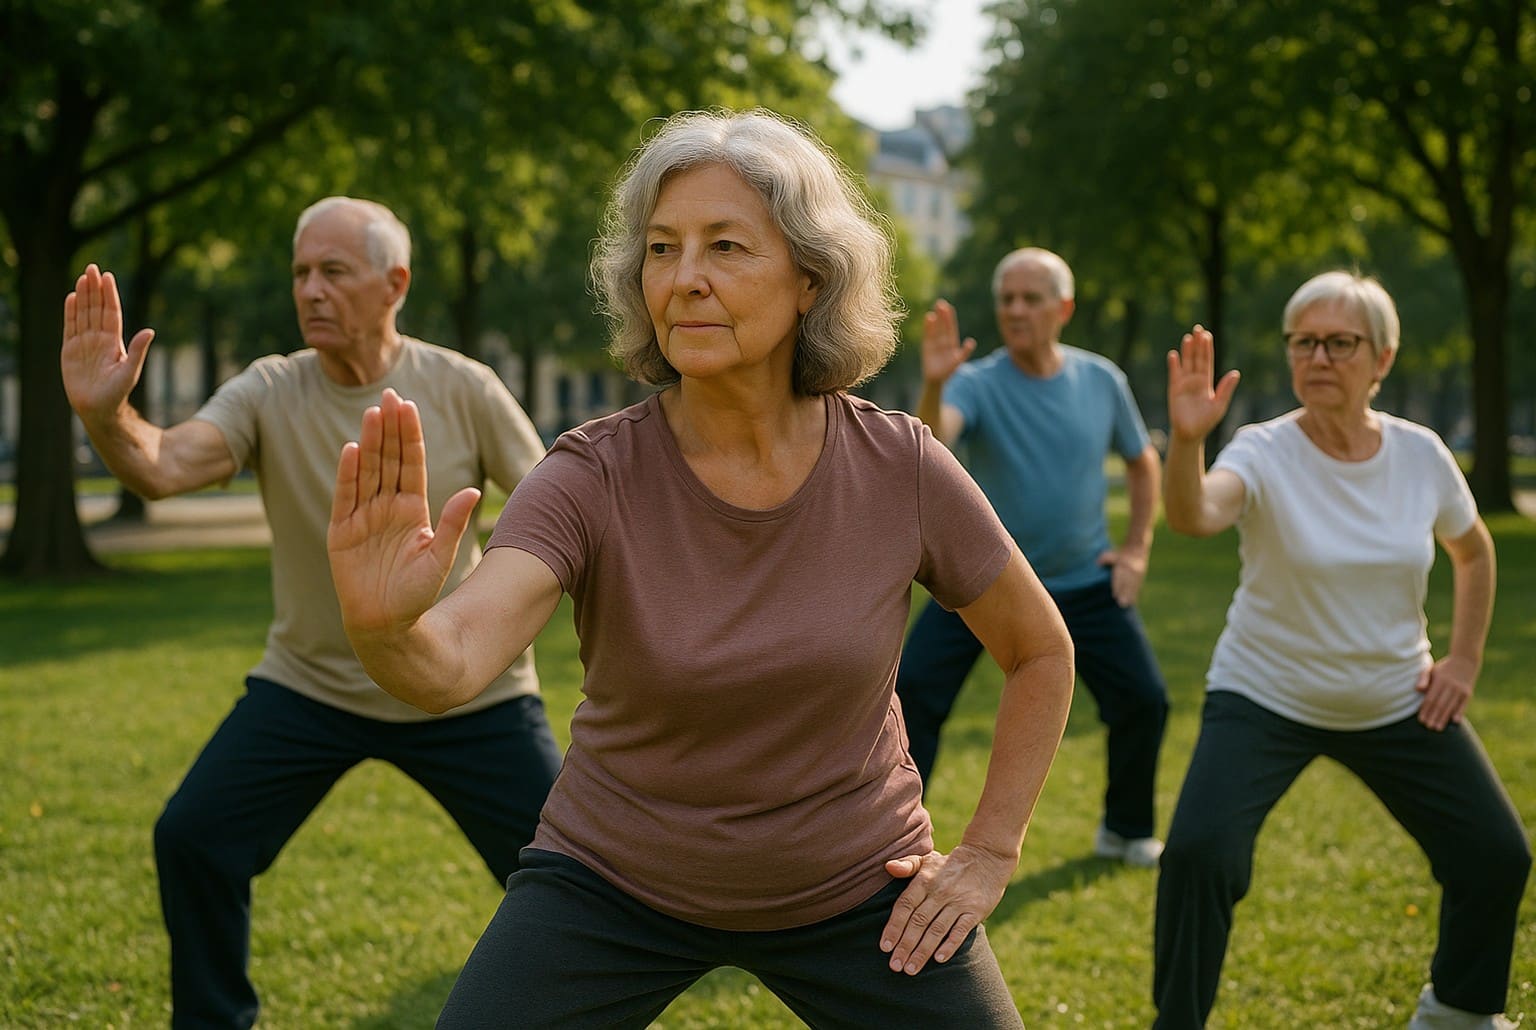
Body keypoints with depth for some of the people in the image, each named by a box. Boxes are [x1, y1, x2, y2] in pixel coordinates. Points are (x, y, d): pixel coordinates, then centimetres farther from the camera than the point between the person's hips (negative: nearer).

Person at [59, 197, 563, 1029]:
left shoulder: (462, 390, -11)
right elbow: (162, 467, -27)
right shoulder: (268, 392, -10)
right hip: (309, 684, 1)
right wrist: (103, 413, -46)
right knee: (191, 842, -6)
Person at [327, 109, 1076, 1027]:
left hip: (855, 895, 1)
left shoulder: (901, 470, -15)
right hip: (613, 883, -1)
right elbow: (453, 663, -36)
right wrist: (385, 628, -58)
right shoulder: (594, 477, -19)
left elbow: (1043, 651, 2)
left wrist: (989, 856, -2)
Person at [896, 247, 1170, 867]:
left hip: (1084, 581, 2)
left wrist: (1137, 548, 7)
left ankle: (1126, 831, 21)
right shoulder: (977, 384, -14)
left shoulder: (1101, 381, -3)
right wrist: (933, 386, -55)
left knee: (1143, 700, -2)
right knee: (913, 695, -12)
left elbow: (1142, 462, 14)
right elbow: (929, 446, -36)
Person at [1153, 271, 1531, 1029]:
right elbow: (1193, 517, -42)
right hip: (1263, 699, -4)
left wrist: (1463, 662, 6)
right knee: (1197, 853, -23)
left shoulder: (1421, 454, -8)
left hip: (1396, 703, 4)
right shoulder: (1265, 453, -19)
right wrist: (1186, 440, -61)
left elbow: (1473, 551, 13)